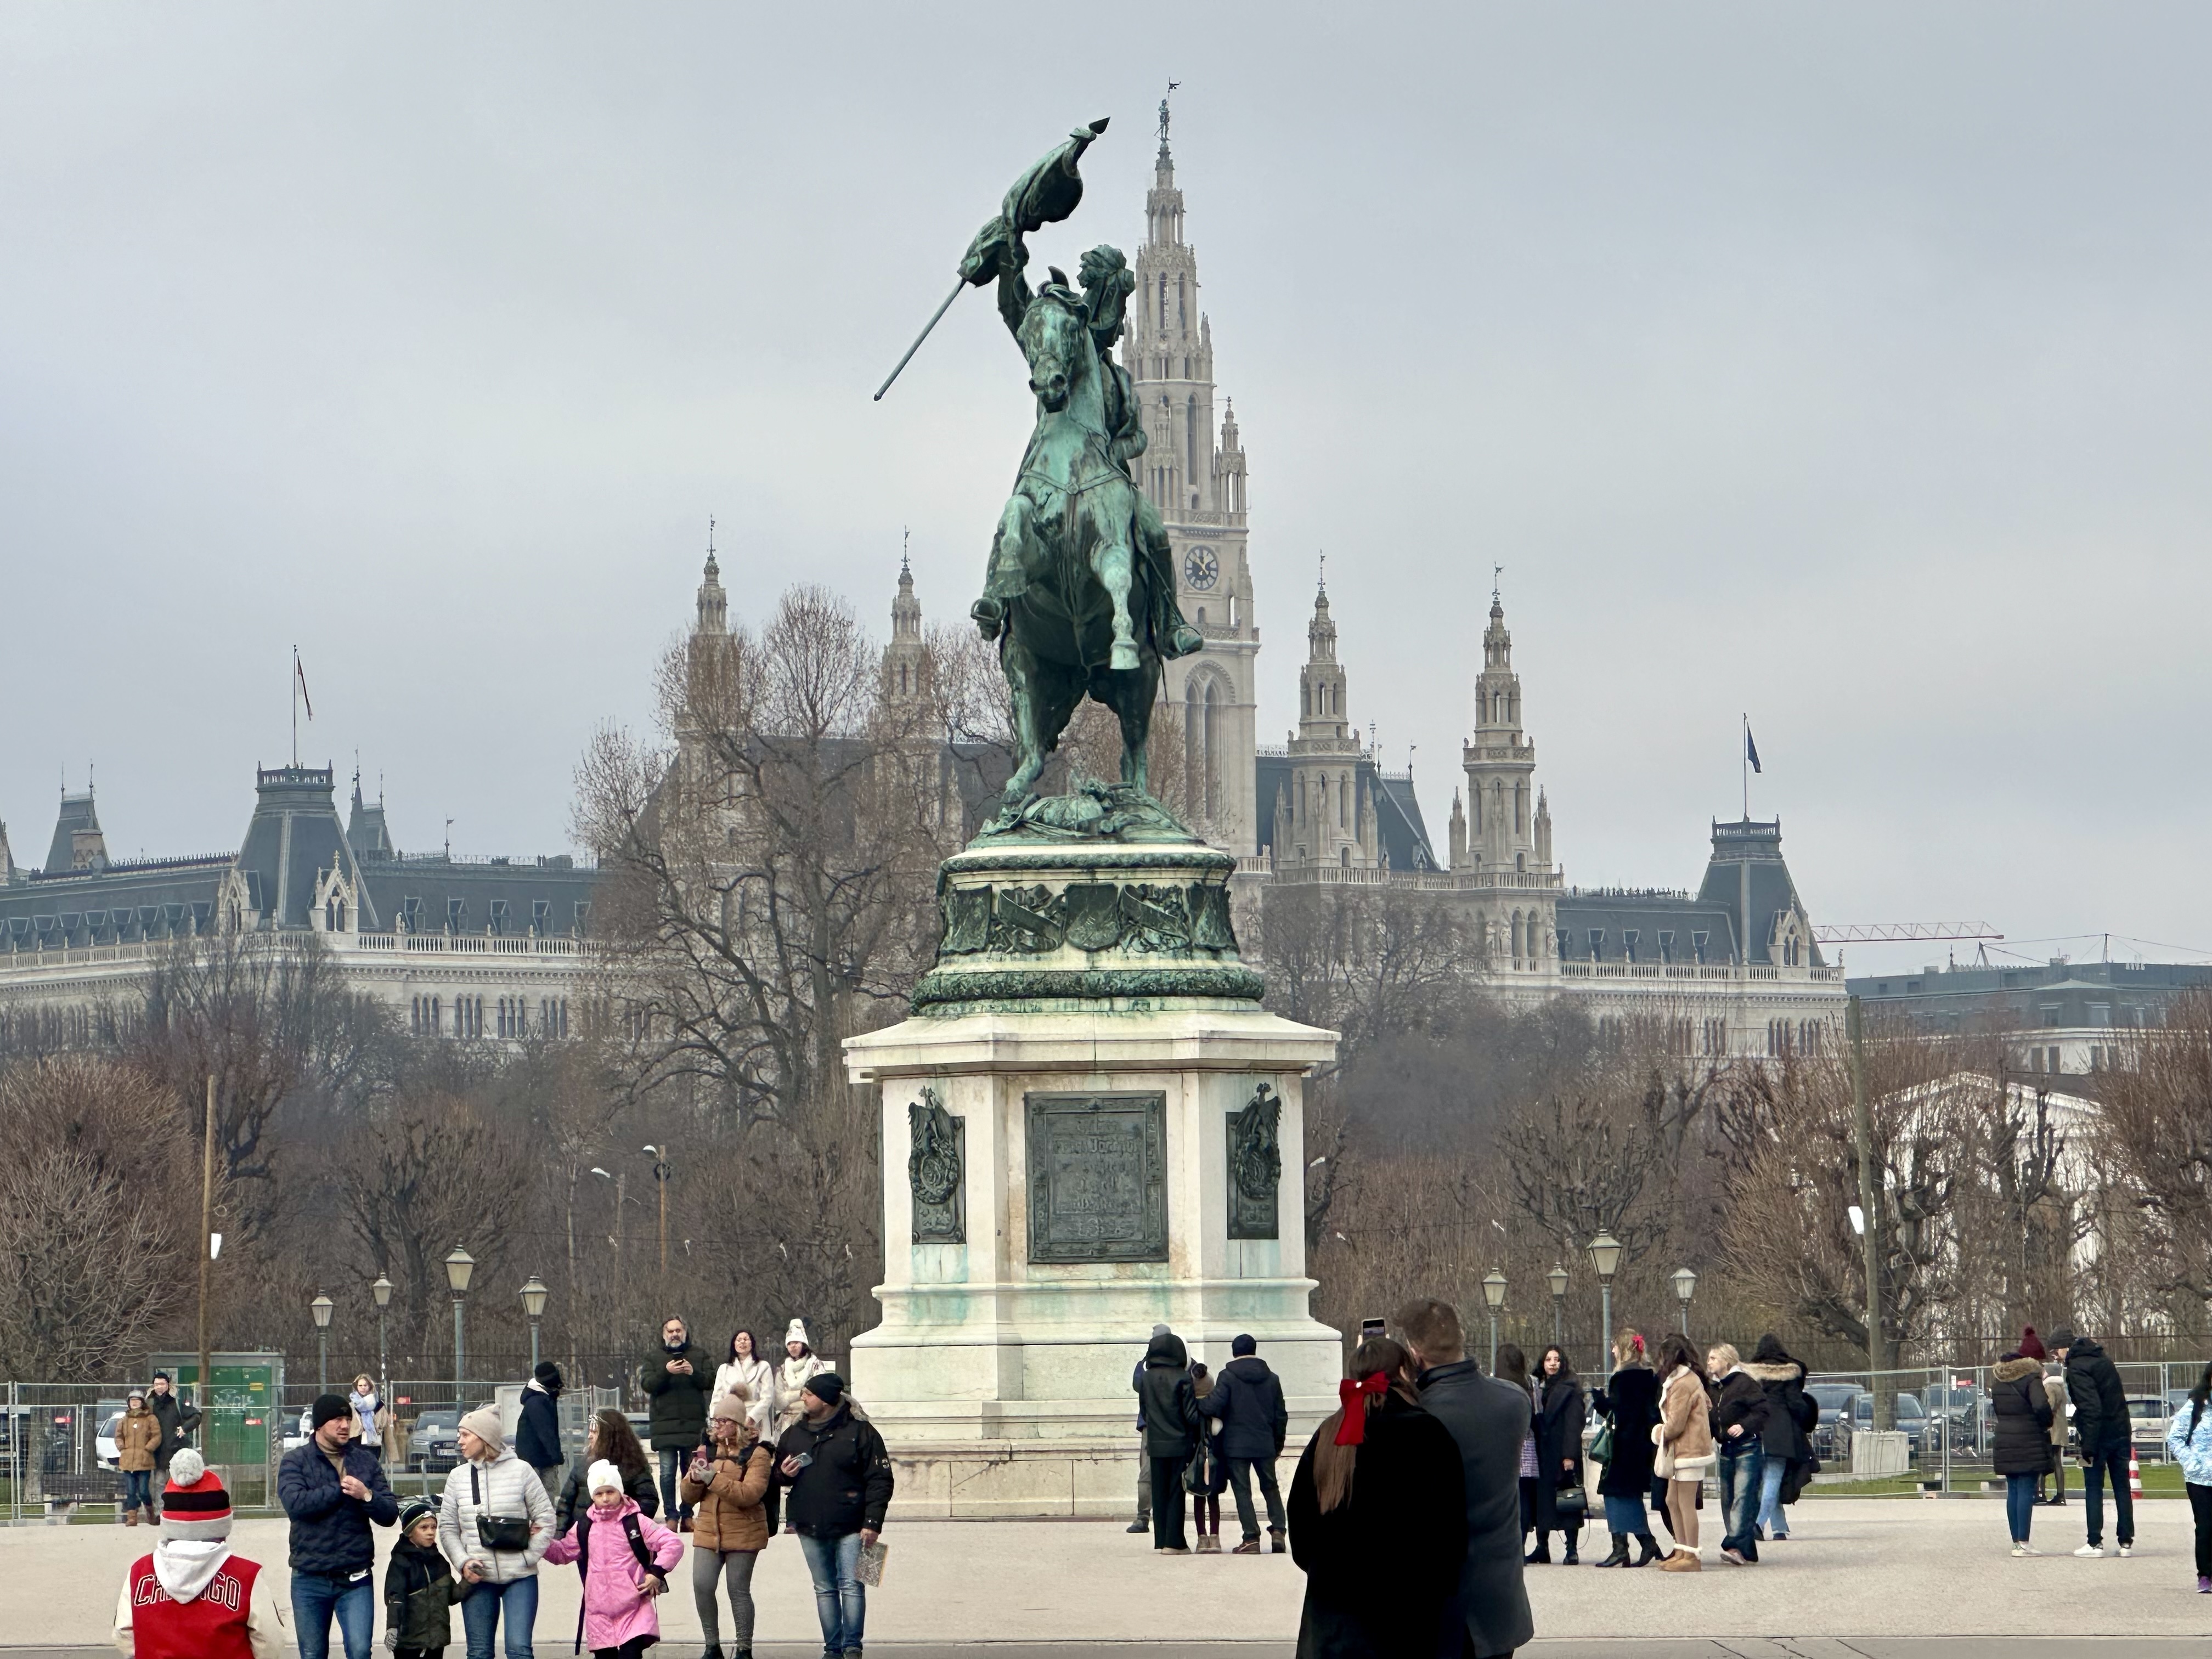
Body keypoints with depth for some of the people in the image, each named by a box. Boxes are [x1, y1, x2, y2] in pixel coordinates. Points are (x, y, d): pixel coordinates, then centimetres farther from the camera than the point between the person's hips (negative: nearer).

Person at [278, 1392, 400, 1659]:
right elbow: (295, 1503, -18)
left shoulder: (365, 1462, 8)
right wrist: (341, 1489, -12)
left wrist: (367, 1496, -16)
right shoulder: (295, 1462, 1)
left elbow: (390, 1514, 4)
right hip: (310, 1579, -1)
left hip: (355, 1579, 1)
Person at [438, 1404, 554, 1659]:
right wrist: (463, 1562, -8)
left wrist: (530, 1557, -7)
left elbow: (545, 1518, 1)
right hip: (478, 1579, 3)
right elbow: (447, 1527, 7)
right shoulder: (458, 1476, 5)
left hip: (520, 1578, -3)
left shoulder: (521, 1470, -2)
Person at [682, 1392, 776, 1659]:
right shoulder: (706, 1452, 12)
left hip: (743, 1534, -5)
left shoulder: (756, 1455, -4)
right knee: (702, 1586, -6)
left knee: (738, 1590, -1)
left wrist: (715, 1479, -25)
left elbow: (750, 1494, -19)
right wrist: (695, 1479, -10)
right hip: (708, 1532, 5)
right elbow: (689, 1497, 12)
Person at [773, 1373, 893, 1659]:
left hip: (850, 1527, -5)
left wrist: (872, 1523, -15)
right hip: (810, 1527, 5)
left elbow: (880, 1480, -8)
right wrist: (784, 1474, -2)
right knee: (824, 1589, 8)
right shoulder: (794, 1434, 12)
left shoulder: (859, 1431, -6)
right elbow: (778, 1476, 23)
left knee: (851, 1586, -7)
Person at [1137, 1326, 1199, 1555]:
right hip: (1180, 1445, -3)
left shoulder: (1145, 1378, 1)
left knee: (1159, 1493, 10)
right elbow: (1192, 1415, -12)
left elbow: (1144, 1409, 10)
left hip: (1155, 1444, 3)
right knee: (1176, 1493, 0)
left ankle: (1161, 1540, 10)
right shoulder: (1182, 1379, -11)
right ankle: (1174, 1542, -2)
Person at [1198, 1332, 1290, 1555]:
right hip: (1265, 1444, 4)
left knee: (1242, 1490, 1)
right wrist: (1278, 1444, 20)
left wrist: (1196, 1405, 4)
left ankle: (1251, 1539, -5)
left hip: (1236, 1445, -4)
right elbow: (1280, 1415, 10)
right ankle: (1278, 1530, 4)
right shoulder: (1271, 1379, 6)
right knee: (1270, 1487, 17)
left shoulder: (1227, 1377, -8)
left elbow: (1213, 1406, -17)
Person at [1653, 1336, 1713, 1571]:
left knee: (1686, 1504, -6)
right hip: (1682, 1450, 10)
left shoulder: (1682, 1384, -18)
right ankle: (1682, 1551, 18)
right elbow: (1708, 1406, 21)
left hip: (1688, 1451, -10)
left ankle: (1691, 1557, -3)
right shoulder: (1692, 1379, 13)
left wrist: (1661, 1433, 2)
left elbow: (1675, 1424, -19)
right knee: (1673, 1501, 14)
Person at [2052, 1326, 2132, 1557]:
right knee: (2122, 1488, 10)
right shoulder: (2103, 1361, 14)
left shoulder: (2077, 1368, -13)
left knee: (2094, 1490, 0)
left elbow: (2091, 1408, -21)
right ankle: (2126, 1542, 10)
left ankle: (2095, 1543, -1)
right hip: (2121, 1433, 7)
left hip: (2099, 1435, -7)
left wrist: (2088, 1446, -20)